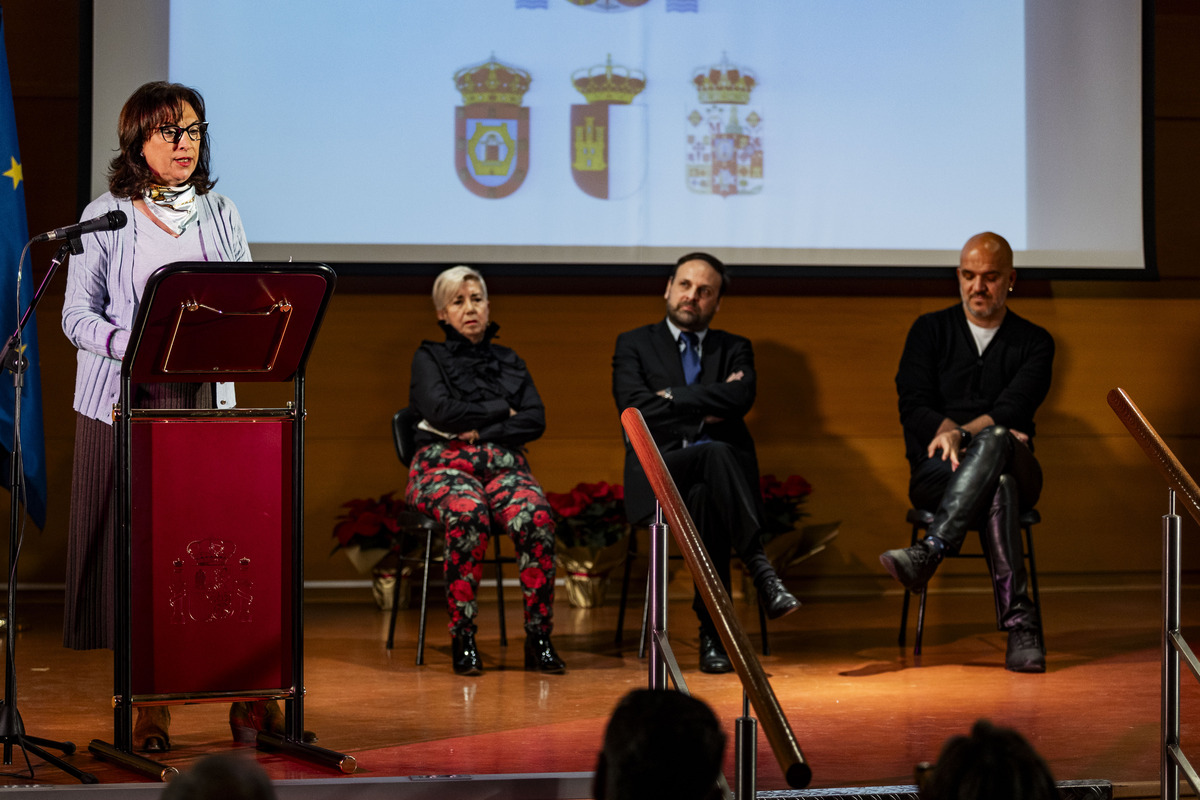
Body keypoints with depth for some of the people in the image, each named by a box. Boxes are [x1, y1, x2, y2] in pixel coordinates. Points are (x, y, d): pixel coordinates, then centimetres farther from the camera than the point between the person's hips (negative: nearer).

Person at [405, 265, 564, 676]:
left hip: (503, 465, 3)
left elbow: (536, 421, 8)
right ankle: (462, 639, -33)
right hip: (445, 465, -3)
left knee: (536, 517, -33)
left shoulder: (509, 362, 23)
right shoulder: (429, 358, 14)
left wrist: (482, 431, -5)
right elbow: (441, 410, -6)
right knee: (469, 515, -39)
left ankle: (539, 638, -30)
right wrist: (502, 411, 2)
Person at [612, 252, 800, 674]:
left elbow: (740, 398, -4)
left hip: (720, 467, 2)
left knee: (705, 496, -39)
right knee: (715, 452, -38)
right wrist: (705, 413, -3)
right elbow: (636, 409, -4)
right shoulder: (634, 345, 16)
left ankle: (713, 633, -38)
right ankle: (760, 568, -41)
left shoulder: (735, 349, 21)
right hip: (659, 474, -2)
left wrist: (674, 398, -4)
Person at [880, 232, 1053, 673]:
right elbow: (912, 409, 1)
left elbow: (1014, 408, -8)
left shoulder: (1034, 342, 11)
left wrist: (962, 433, -26)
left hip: (1014, 466, 0)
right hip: (936, 471, 0)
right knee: (998, 485, -37)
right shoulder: (930, 330, 13)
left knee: (994, 440, -38)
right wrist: (951, 433, -20)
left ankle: (928, 553, -52)